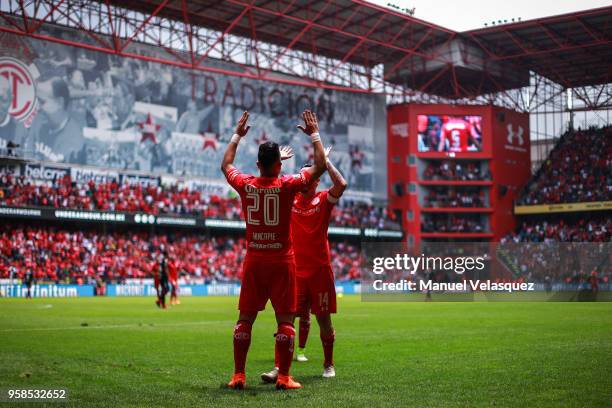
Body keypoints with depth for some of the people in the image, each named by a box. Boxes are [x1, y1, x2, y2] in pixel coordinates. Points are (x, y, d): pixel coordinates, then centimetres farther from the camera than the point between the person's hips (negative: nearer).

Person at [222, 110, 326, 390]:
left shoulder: (245, 185, -2)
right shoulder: (287, 185, -11)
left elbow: (226, 165, 19)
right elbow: (320, 166, -5)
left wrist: (237, 136, 28)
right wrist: (314, 135, 5)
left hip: (253, 261, 3)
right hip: (281, 262, -3)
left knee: (245, 319, 8)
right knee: (285, 320, 1)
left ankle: (238, 376, 9)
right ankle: (284, 377, -1)